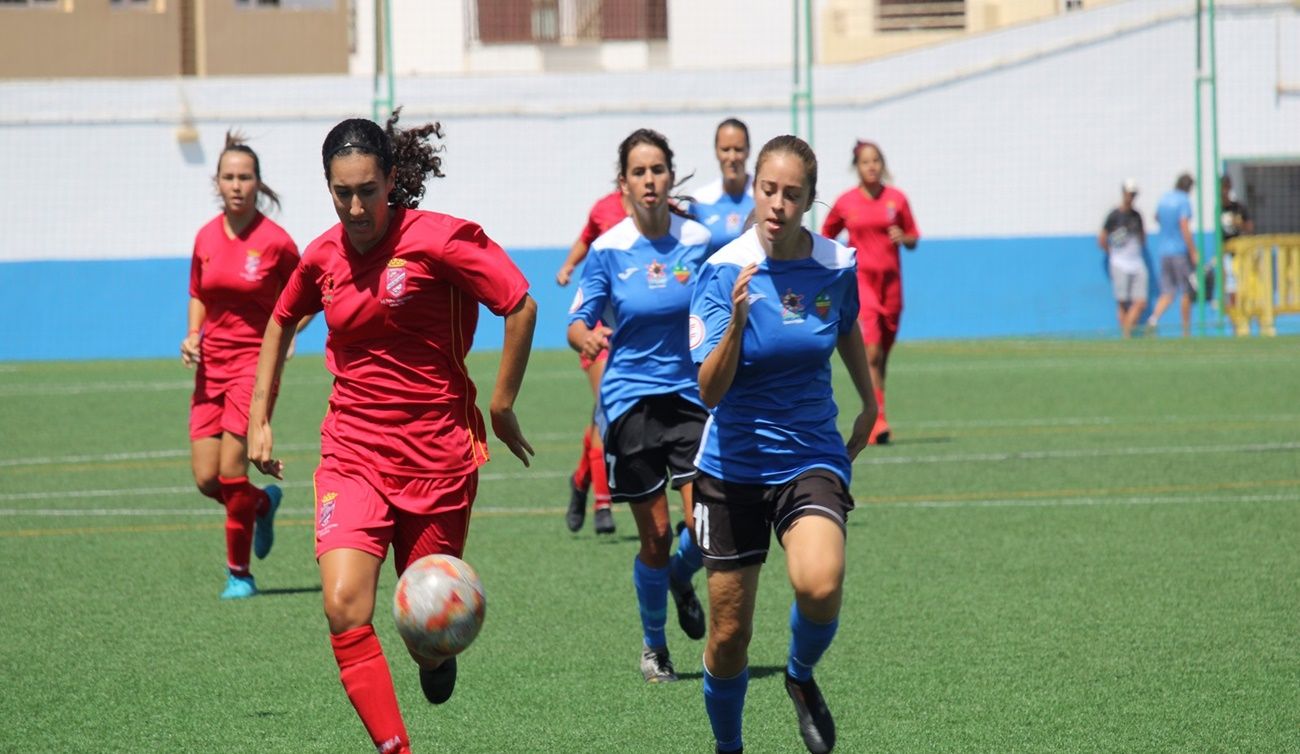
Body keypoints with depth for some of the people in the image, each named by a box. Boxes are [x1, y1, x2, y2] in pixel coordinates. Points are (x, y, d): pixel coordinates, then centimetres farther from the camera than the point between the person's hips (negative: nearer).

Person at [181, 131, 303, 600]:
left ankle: (239, 573, 6)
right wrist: (192, 336, 2)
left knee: (231, 470, -12)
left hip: (255, 359, -5)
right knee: (206, 480, 0)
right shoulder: (206, 238, 4)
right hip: (211, 364, 5)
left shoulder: (275, 242, -10)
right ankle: (263, 502, 33)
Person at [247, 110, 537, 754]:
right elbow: (282, 320, 24)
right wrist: (259, 420, 21)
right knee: (344, 607, -19)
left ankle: (436, 648, 45)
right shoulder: (324, 256, 4)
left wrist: (501, 409, -6)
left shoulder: (436, 238, -11)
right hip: (352, 455, 3)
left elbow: (520, 305, -9)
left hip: (437, 455, -3)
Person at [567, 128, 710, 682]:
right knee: (656, 538, 0)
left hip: (692, 395, 1)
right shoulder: (608, 250, -5)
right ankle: (653, 646, 21)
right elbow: (576, 324, -3)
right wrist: (586, 337, -25)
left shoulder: (698, 242, -1)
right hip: (631, 401, -1)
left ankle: (682, 580, 22)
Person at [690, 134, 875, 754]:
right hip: (734, 465, -1)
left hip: (812, 457, 1)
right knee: (729, 636, 3)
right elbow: (710, 390, -20)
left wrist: (869, 404, 28)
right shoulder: (723, 272, -14)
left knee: (820, 587, -28)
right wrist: (737, 320, -34)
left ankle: (801, 676, 5)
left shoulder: (837, 266, -5)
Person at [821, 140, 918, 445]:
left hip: (890, 279, 2)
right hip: (860, 279, -2)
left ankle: (873, 421, 22)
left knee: (882, 354, 9)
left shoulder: (896, 199, 4)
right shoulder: (845, 202, 2)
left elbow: (913, 241, 10)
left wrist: (903, 238, -11)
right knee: (871, 352, -17)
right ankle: (877, 421, -21)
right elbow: (826, 236, 17)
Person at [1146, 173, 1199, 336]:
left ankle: (1154, 317, -21)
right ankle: (1186, 330, 9)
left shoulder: (1164, 198, 10)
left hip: (1163, 250, 6)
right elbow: (1184, 227, -18)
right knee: (1186, 292, 5)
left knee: (1167, 293, 5)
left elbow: (1157, 218, 27)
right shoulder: (1184, 200, -10)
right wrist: (1193, 252, -15)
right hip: (1181, 250, -6)